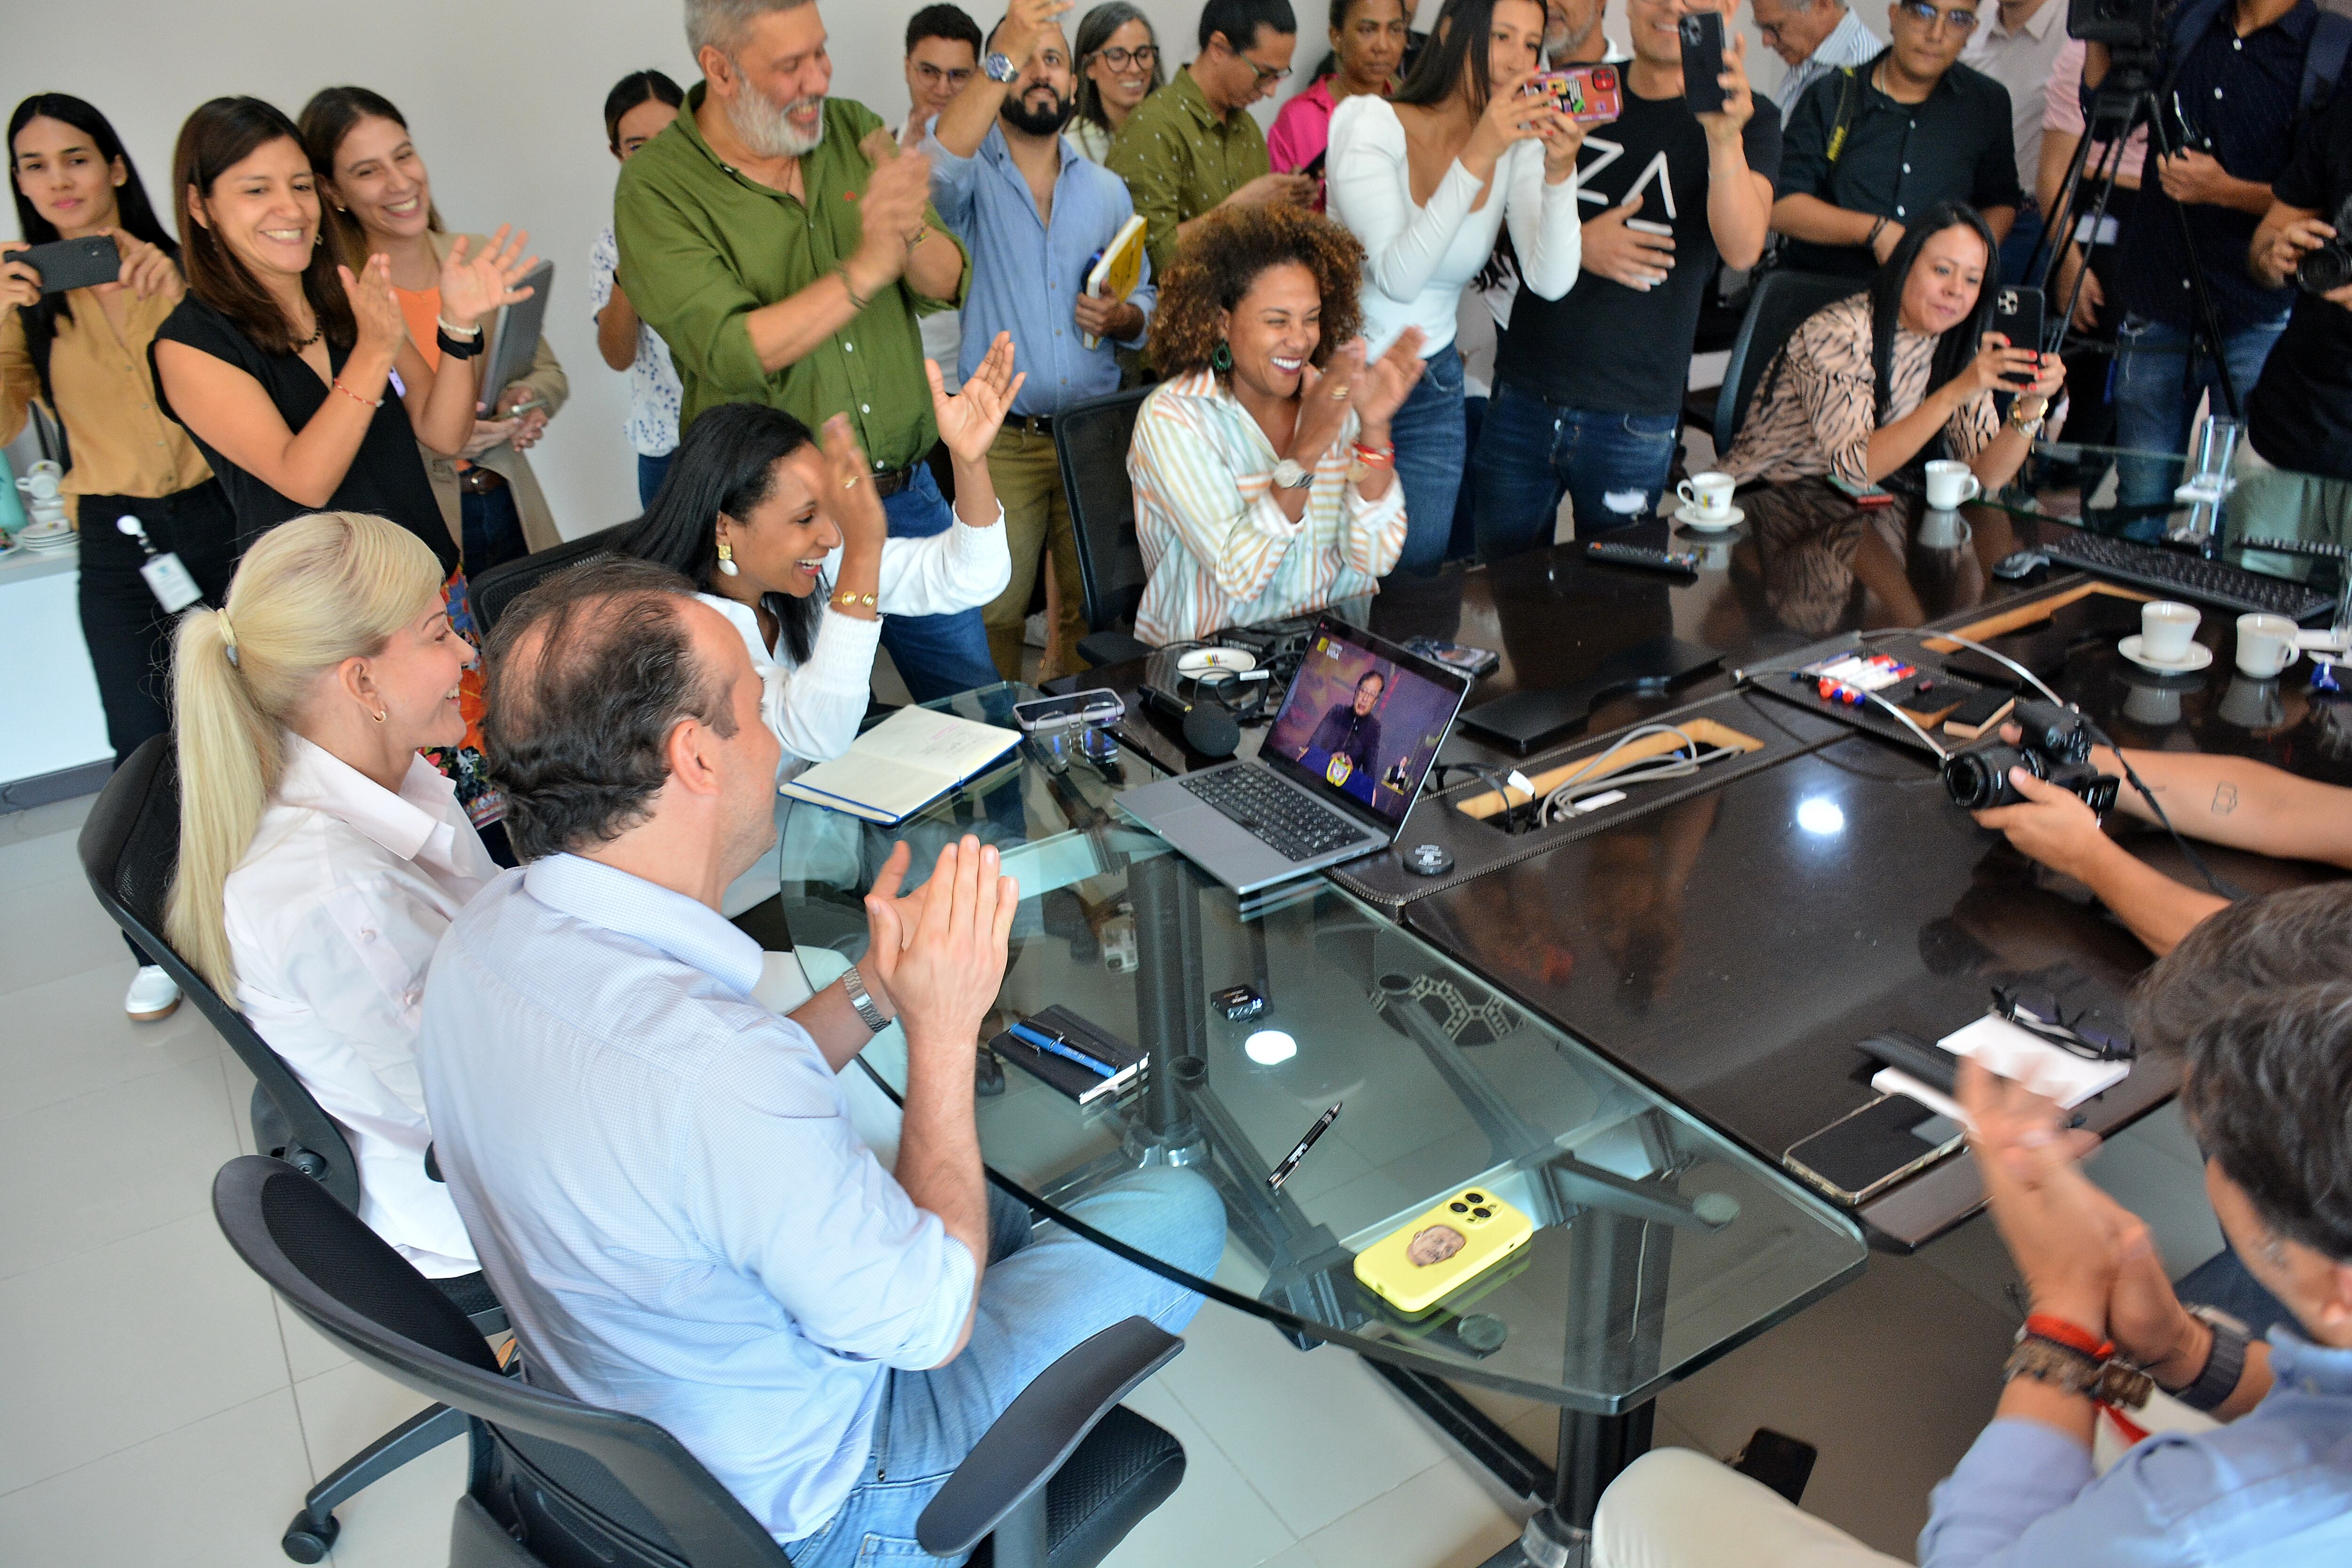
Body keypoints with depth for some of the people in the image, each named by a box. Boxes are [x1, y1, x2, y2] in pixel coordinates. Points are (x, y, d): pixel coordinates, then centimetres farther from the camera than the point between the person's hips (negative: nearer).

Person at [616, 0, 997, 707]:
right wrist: (866, 267, -27)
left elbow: (947, 285, -1)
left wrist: (909, 234, -24)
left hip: (908, 491, 4)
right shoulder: (655, 188, -10)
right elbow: (732, 355, -21)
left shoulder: (854, 132, 4)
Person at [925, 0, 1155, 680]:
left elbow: (1145, 304, 17)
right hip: (1000, 442, -4)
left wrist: (1122, 318, -7)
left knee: (1090, 605, 9)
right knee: (992, 613, -3)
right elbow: (936, 167, -26)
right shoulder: (972, 174, 0)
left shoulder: (1107, 190, 14)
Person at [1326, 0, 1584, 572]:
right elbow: (1398, 278, -29)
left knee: (1417, 572, 10)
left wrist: (1560, 172, -30)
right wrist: (1476, 157, -34)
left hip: (1432, 389, 4)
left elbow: (1550, 283, -17)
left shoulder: (1519, 145, -3)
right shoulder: (1371, 124, -15)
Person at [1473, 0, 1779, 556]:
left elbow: (1742, 249, -17)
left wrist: (1725, 138, -35)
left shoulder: (1750, 118, 0)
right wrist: (1574, 243, -8)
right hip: (1523, 398, 2)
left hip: (1635, 421, -2)